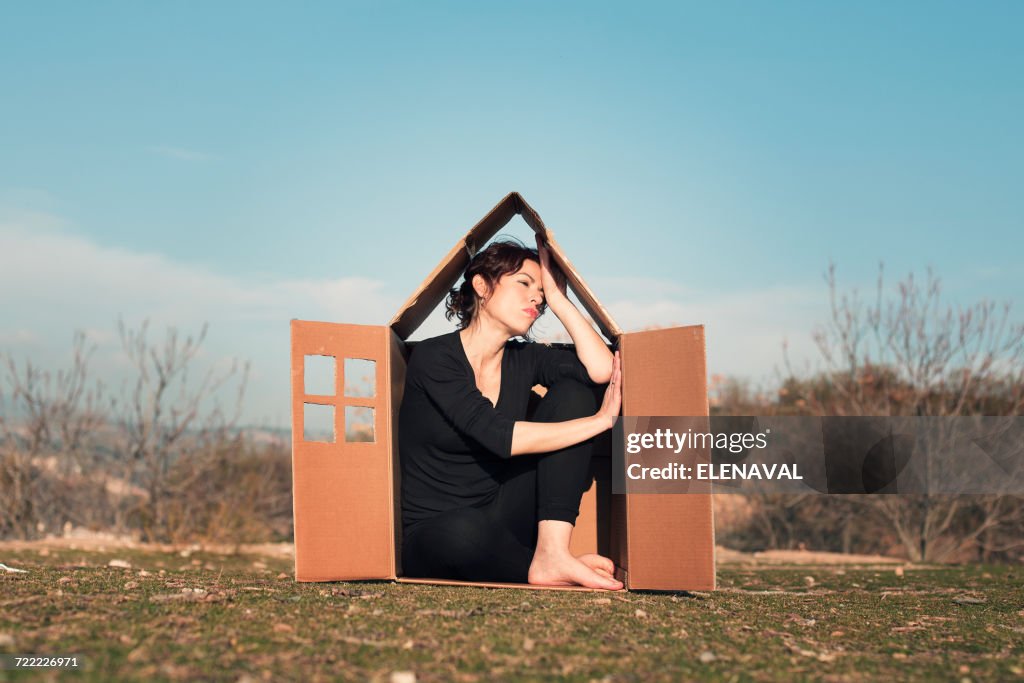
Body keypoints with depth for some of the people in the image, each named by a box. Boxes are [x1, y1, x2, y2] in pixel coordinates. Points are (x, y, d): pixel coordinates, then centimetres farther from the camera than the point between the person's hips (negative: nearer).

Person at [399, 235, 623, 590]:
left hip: (500, 520, 6)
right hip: (431, 533, -5)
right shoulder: (433, 357, -12)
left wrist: (556, 297, -5)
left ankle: (552, 554, -24)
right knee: (466, 529, -44)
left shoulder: (523, 359, 6)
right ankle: (540, 572, -10)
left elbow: (602, 370, -13)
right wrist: (601, 420, -19)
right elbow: (497, 435, -24)